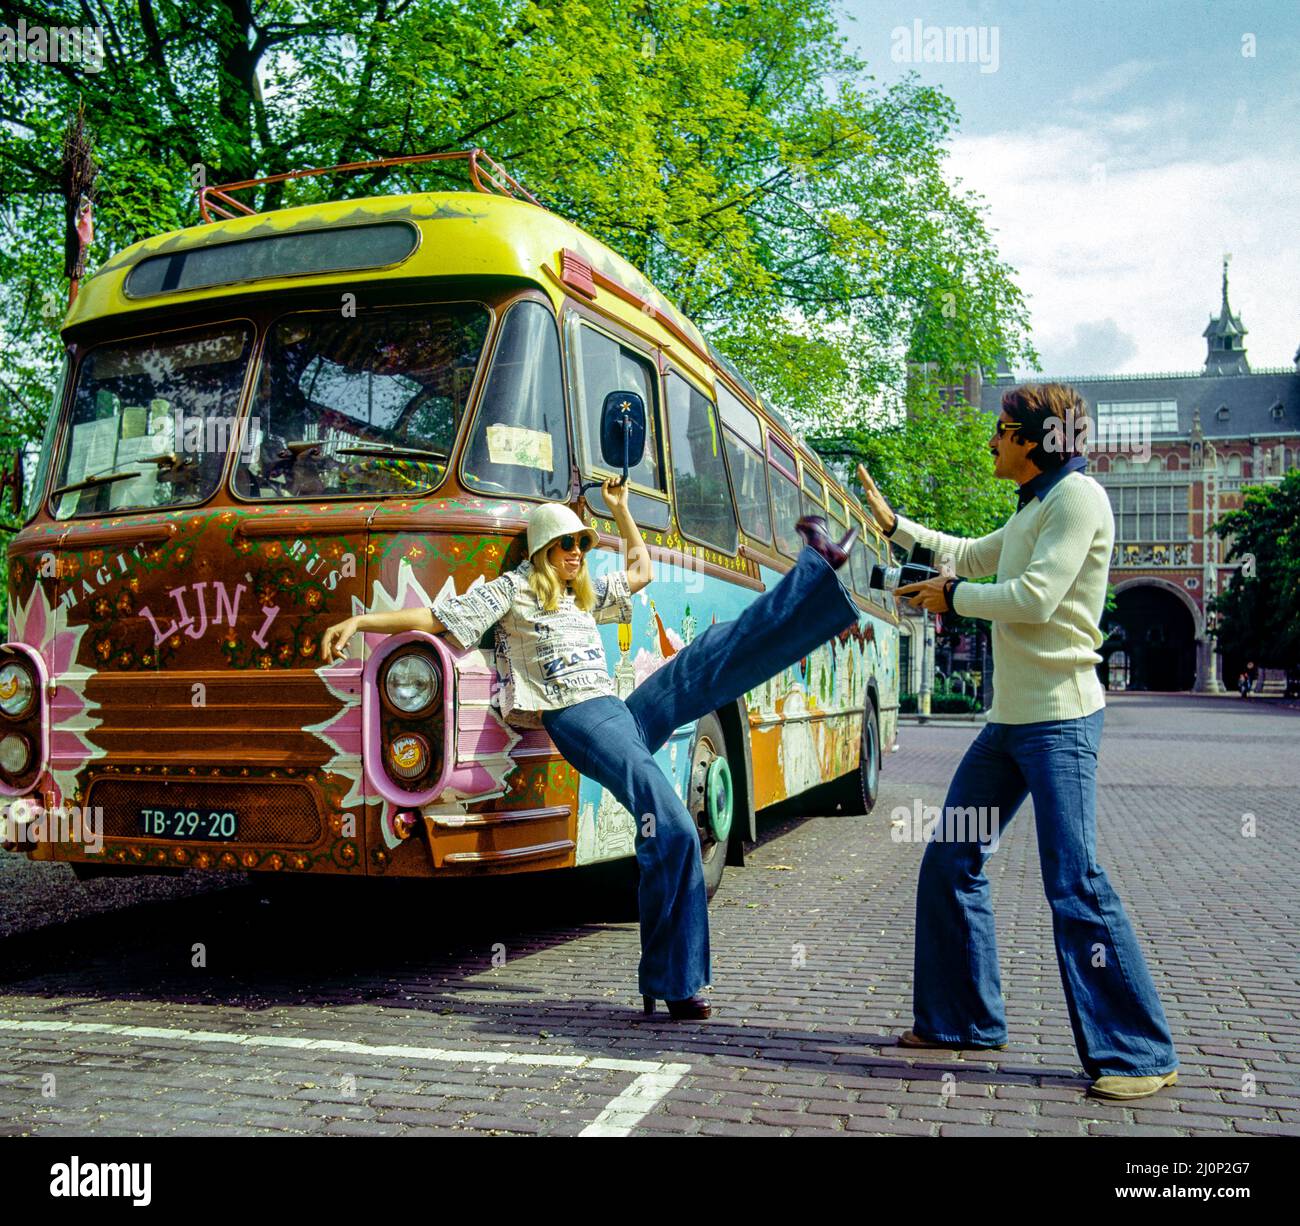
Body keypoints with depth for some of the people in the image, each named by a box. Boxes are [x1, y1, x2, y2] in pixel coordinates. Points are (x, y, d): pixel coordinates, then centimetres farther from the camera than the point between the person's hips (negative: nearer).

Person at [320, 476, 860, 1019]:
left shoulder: (586, 594, 26)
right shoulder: (512, 591, 7)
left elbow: (641, 570, 40)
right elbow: (433, 617, 2)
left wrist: (620, 508, 36)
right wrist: (359, 620, -7)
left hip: (628, 713, 7)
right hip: (579, 722, -7)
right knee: (671, 828, -24)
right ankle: (669, 984, -18)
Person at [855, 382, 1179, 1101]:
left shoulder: (1076, 497, -11)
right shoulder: (1029, 510, 18)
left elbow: (1034, 598, -21)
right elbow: (970, 557, 35)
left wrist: (950, 596, -7)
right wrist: (893, 523, 36)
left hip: (1060, 719, -10)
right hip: (1009, 717, 10)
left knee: (1074, 884, -11)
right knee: (950, 861, 10)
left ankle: (1140, 1055, 2)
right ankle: (963, 1021, 22)